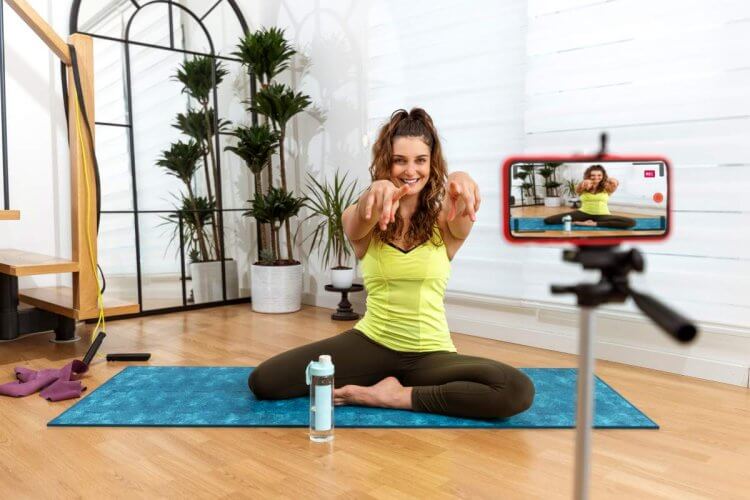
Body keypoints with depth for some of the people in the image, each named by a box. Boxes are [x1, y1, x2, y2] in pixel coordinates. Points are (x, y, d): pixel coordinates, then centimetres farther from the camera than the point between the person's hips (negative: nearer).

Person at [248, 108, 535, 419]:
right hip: (370, 344, 1)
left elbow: (464, 214, -26)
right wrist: (376, 192, -51)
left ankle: (396, 396, -11)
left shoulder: (445, 222, -2)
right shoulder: (361, 221, -2)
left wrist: (460, 182, -51)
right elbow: (359, 225, -26)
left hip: (430, 354, 0)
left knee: (518, 391, -26)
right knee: (263, 381, -12)